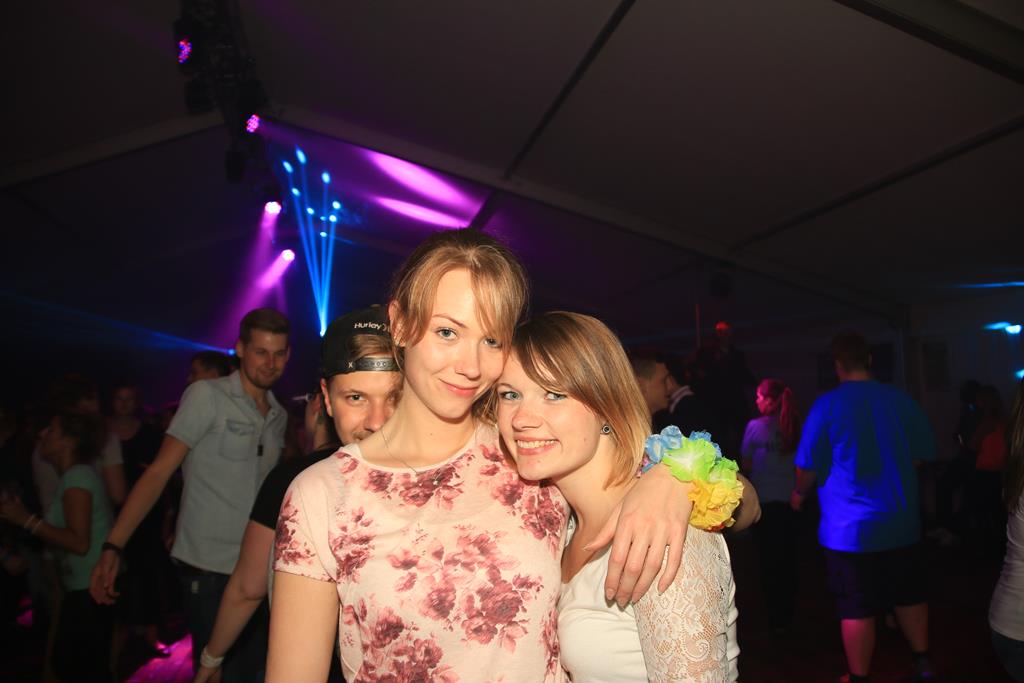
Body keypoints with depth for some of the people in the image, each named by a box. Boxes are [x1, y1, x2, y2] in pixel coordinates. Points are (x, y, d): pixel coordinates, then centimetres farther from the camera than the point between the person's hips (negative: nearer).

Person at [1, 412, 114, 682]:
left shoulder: (77, 476, -15)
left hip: (90, 590, -9)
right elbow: (67, 534, 11)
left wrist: (26, 519, -17)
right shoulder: (75, 475, 15)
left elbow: (79, 543, -22)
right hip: (85, 588, 10)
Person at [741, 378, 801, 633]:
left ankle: (775, 617, 12)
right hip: (789, 499, 3)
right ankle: (787, 615, 22)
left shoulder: (755, 426, -10)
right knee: (787, 558, 13)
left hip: (764, 500, -3)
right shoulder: (794, 427, -2)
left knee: (769, 558, 6)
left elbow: (746, 465, -3)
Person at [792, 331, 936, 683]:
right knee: (909, 596, 22)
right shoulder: (902, 399, -2)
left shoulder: (827, 404, -14)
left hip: (851, 528, -4)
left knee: (857, 610, 5)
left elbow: (809, 468, -11)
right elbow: (924, 455, 9)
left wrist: (799, 494, 9)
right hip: (902, 522, 4)